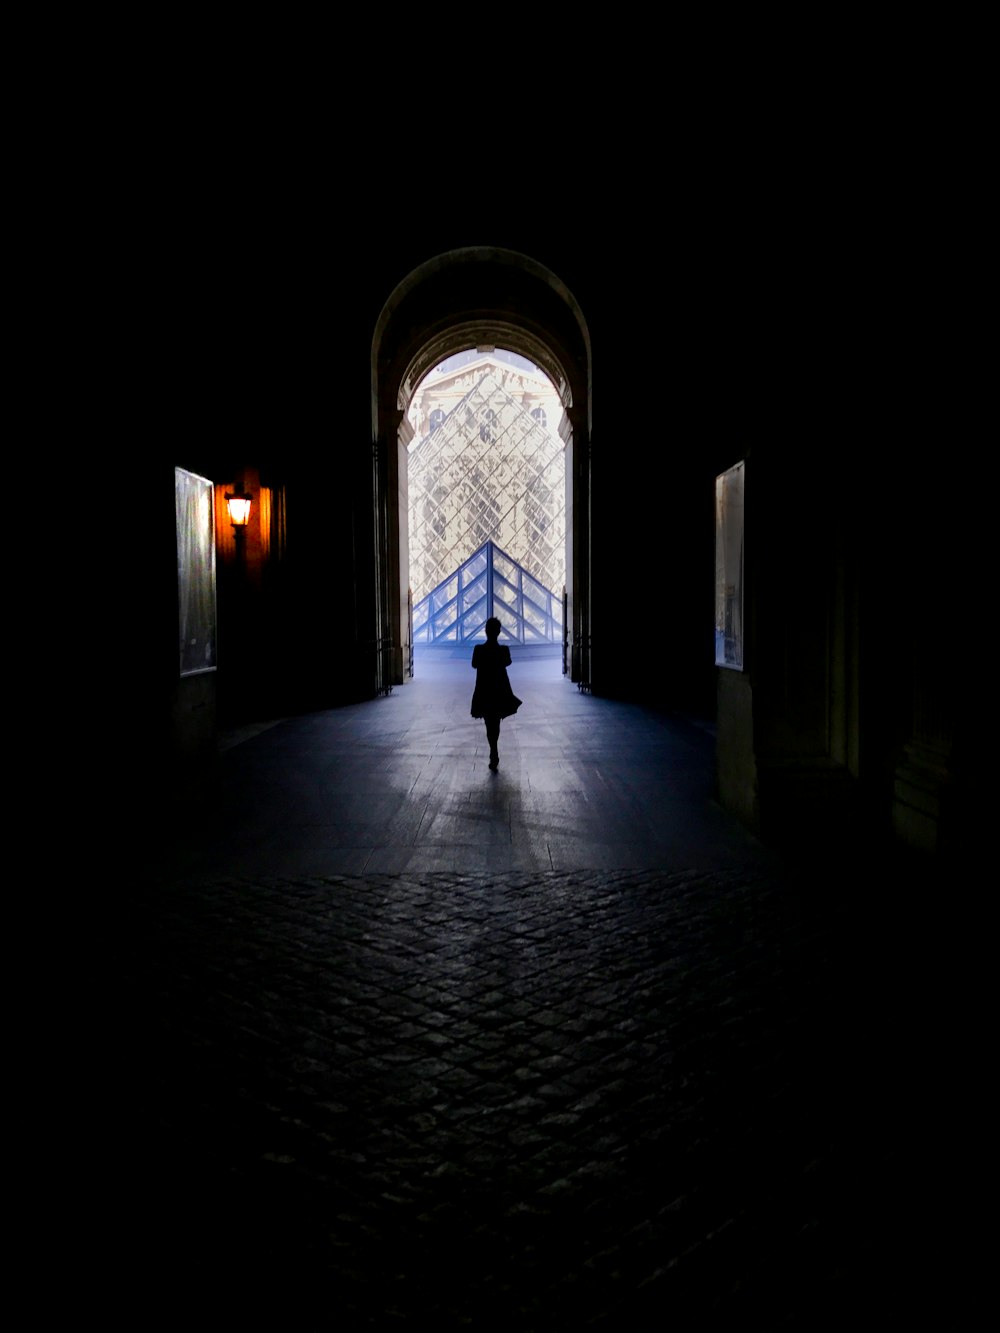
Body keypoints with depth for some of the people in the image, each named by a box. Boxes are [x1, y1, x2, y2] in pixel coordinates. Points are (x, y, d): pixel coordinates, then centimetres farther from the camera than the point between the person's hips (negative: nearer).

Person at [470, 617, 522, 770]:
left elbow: (474, 664, 4)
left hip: (484, 692, -1)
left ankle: (494, 756, -5)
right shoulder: (504, 649, -12)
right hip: (500, 691, 1)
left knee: (490, 725, 6)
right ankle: (494, 756, 30)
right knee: (496, 724, 18)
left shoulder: (478, 649, -14)